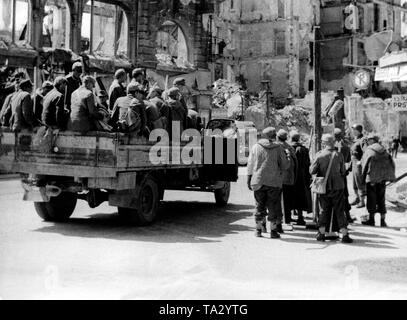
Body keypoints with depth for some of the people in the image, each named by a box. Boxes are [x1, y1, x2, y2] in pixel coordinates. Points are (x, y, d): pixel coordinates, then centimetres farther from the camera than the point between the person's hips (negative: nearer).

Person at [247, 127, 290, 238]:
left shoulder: (256, 147, 3)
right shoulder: (279, 148, -1)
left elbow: (250, 165, 5)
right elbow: (284, 165, 2)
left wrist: (249, 179, 11)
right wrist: (289, 160, 23)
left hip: (258, 181, 2)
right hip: (274, 182, -1)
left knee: (259, 206, 10)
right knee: (273, 207, 5)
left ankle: (259, 229, 12)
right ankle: (273, 230, 5)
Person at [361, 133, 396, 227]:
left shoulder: (369, 150, -9)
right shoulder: (384, 151, 6)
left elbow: (365, 164, -10)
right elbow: (392, 164, 6)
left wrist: (363, 177, -2)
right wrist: (390, 176, 10)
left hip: (371, 178, -5)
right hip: (382, 179, 5)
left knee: (371, 199, 6)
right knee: (381, 199, 11)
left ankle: (371, 219, 13)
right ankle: (383, 221, 12)